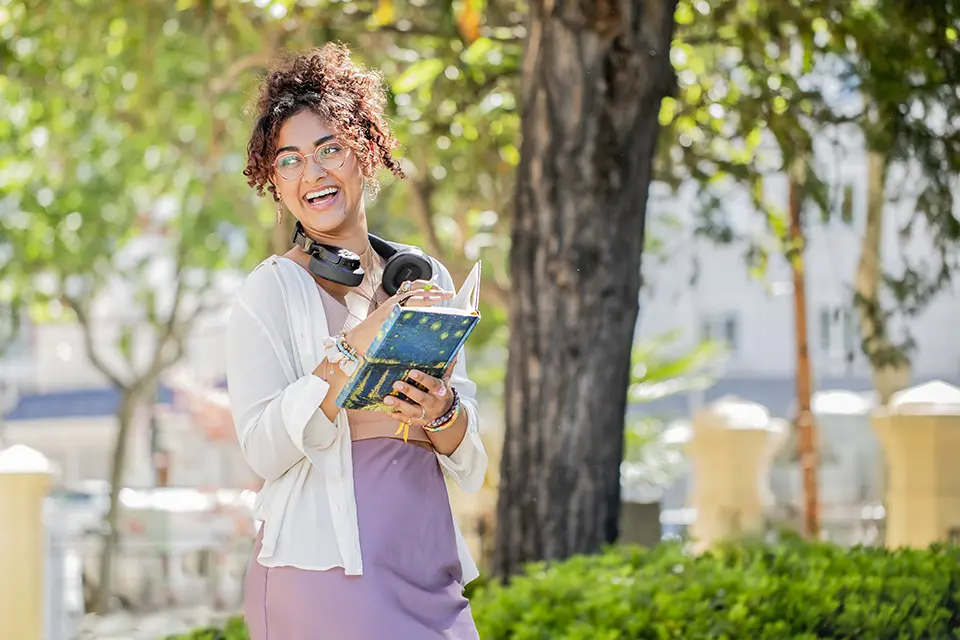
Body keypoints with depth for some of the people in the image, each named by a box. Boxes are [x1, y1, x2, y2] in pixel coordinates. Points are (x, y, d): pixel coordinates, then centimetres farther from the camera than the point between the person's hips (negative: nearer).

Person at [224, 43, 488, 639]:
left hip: (427, 563, 5)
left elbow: (470, 456, 12)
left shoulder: (426, 278, 13)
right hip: (325, 567, -5)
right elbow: (264, 448, -13)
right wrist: (356, 345, -20)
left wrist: (441, 413, -10)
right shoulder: (272, 290, -1)